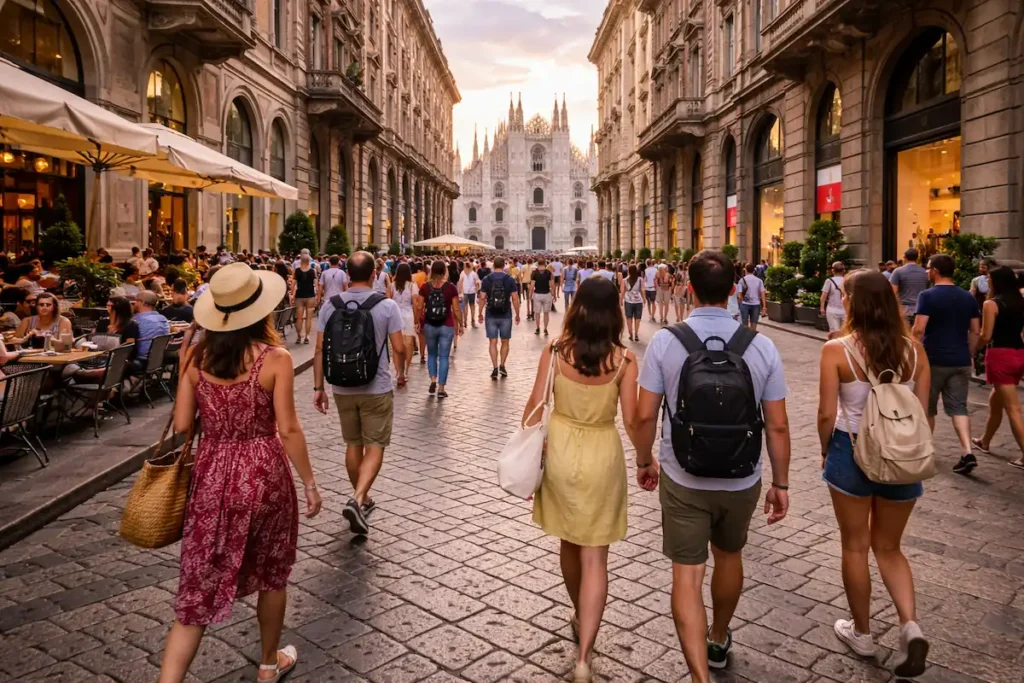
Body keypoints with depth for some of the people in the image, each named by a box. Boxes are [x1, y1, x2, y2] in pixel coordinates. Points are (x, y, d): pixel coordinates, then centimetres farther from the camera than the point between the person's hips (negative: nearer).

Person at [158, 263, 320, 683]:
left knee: (200, 584, 10)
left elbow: (182, 425, -1)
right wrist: (310, 483, -4)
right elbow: (288, 429, -13)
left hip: (212, 474, 2)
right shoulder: (274, 358, -14)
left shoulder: (198, 358, -4)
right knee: (271, 573, 20)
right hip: (264, 474, -2)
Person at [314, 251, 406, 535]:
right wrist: (401, 373, 10)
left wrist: (318, 387, 5)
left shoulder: (330, 305, -2)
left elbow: (320, 349, -2)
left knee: (353, 444, 18)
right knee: (375, 446, 5)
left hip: (342, 387, 4)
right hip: (377, 387, -3)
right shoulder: (387, 306, -10)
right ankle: (357, 499, -14)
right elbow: (398, 348, -9)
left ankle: (362, 499, 31)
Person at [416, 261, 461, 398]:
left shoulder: (425, 287, -3)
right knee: (444, 357, 5)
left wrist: (418, 322, 12)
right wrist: (460, 324, 6)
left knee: (431, 354, 21)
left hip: (429, 325, 2)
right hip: (446, 326, -2)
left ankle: (433, 381, 8)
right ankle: (441, 389, 5)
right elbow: (456, 309, -5)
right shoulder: (451, 287, -7)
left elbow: (419, 308, -1)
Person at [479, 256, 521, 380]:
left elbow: (482, 298, -3)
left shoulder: (486, 279, -2)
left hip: (491, 316, 0)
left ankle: (495, 368, -3)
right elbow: (515, 299, -5)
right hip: (506, 316, 0)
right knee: (505, 342, 14)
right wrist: (517, 314, 5)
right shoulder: (510, 279, -3)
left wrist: (480, 313, 7)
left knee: (492, 342, 4)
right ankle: (502, 366, 11)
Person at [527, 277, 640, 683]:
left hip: (560, 450, 2)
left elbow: (534, 408, -6)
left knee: (569, 543, 24)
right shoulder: (624, 360, -12)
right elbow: (631, 420, -9)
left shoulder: (554, 352, -9)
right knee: (594, 557, 6)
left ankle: (580, 618, 46)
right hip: (602, 456, -2)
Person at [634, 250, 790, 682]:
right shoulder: (761, 346, -9)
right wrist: (781, 484, 7)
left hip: (684, 479, -3)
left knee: (687, 575, 6)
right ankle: (718, 642, 48)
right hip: (742, 479, 3)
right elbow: (778, 426, -5)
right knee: (729, 556, 25)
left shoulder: (664, 342, -13)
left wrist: (644, 461, 8)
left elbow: (645, 415, -10)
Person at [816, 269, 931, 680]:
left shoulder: (837, 350, -14)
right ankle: (910, 626, 2)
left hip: (852, 452, -3)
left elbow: (827, 414, -12)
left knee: (856, 547, 15)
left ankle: (862, 633, 30)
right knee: (889, 548, 21)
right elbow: (922, 413, 2)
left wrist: (825, 452, 5)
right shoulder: (913, 350, -3)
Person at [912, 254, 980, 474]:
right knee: (958, 407, 6)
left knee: (927, 407, 11)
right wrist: (969, 356, 19)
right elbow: (975, 332, 10)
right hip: (960, 361, 5)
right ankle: (967, 452, -8)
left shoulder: (928, 296, -11)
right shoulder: (968, 297, 8)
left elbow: (919, 329, -19)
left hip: (934, 360, -5)